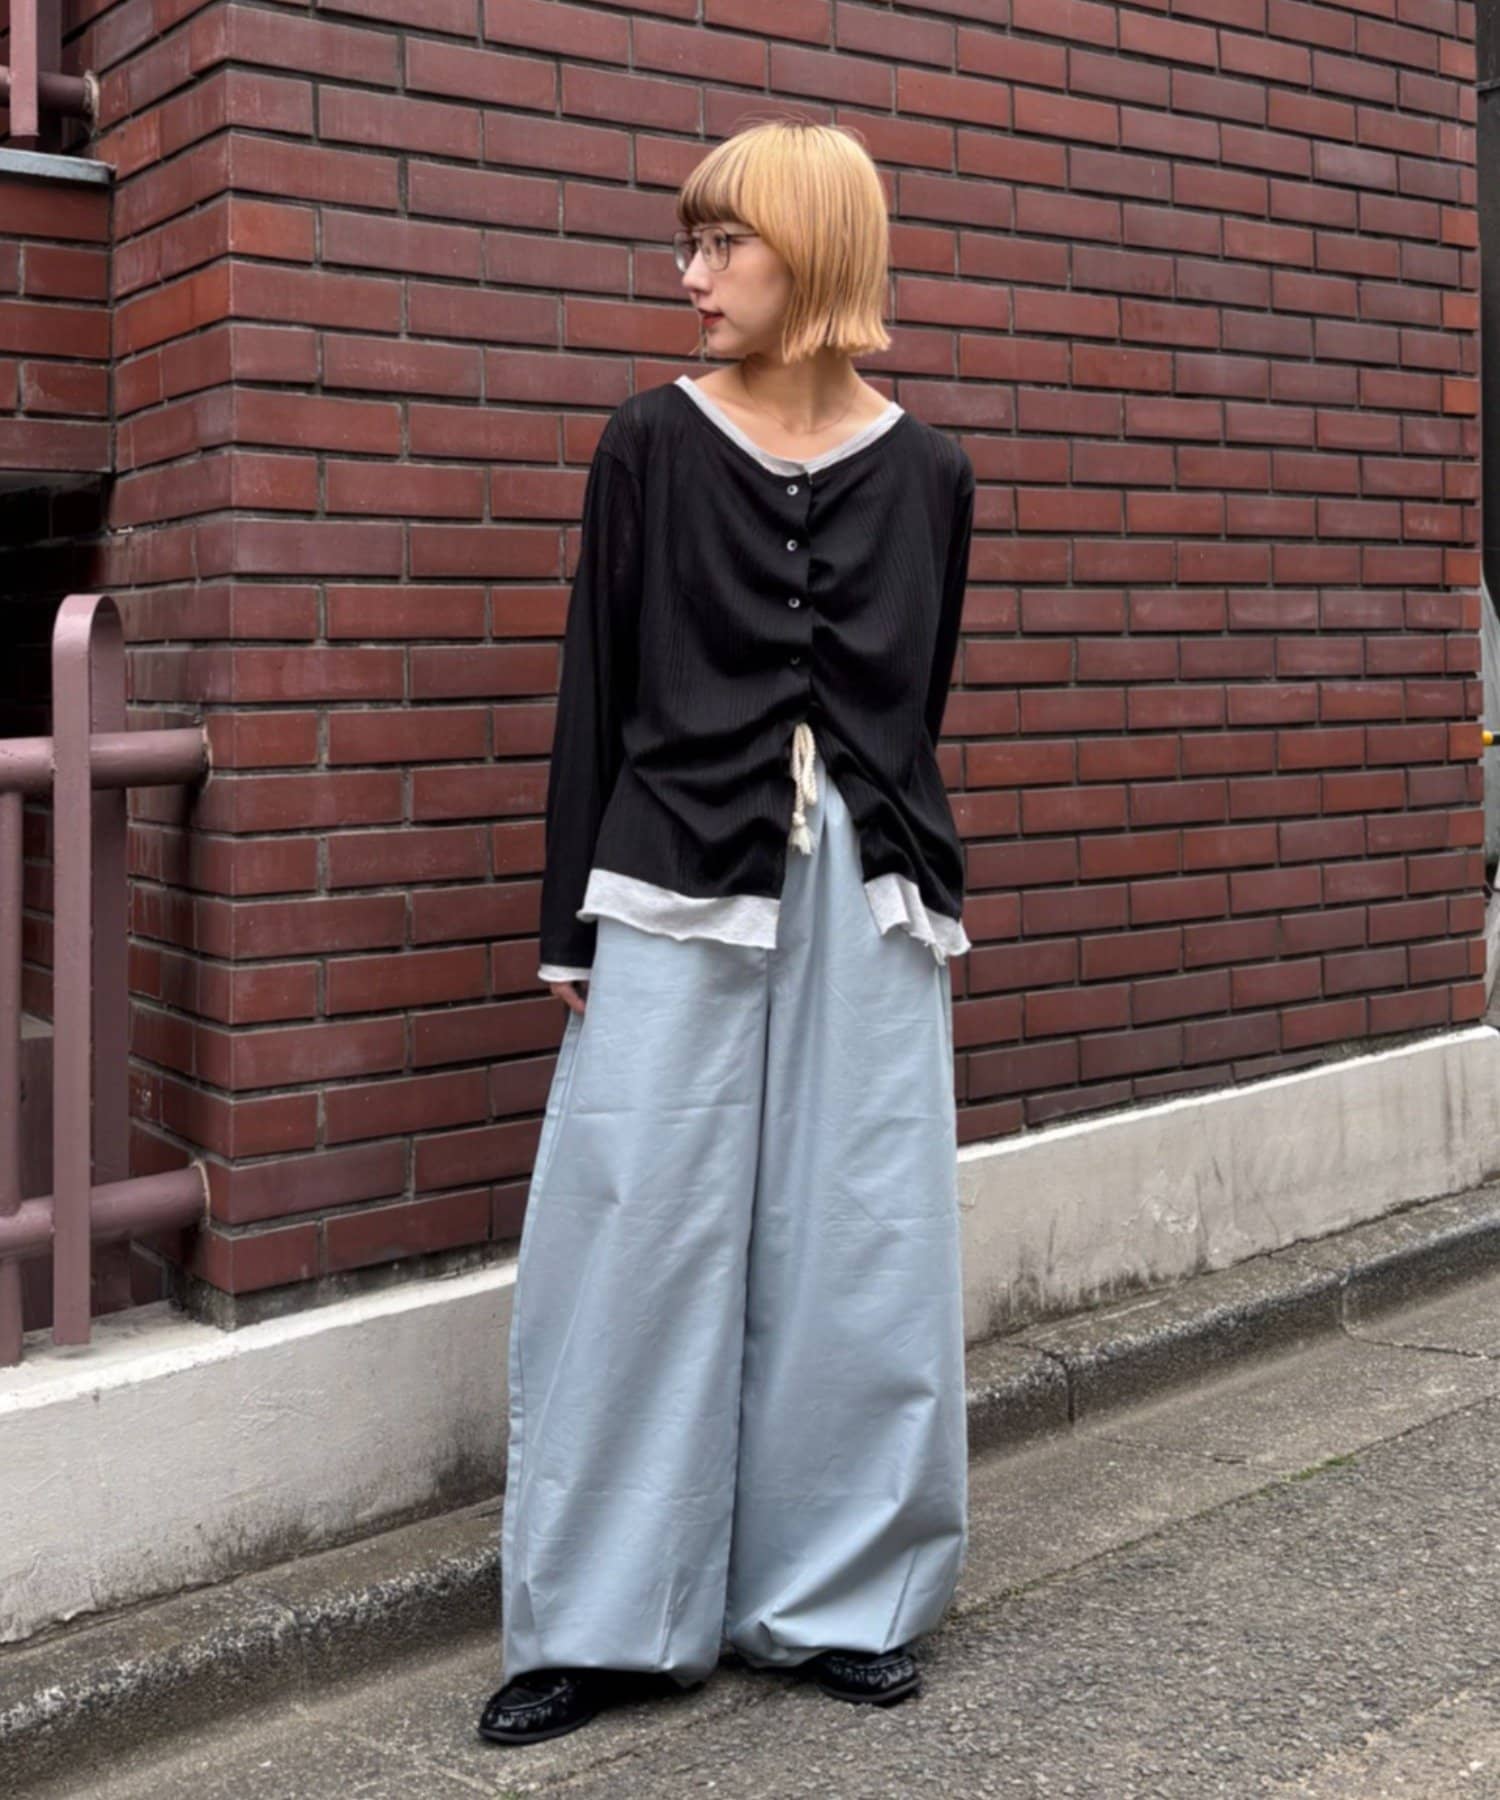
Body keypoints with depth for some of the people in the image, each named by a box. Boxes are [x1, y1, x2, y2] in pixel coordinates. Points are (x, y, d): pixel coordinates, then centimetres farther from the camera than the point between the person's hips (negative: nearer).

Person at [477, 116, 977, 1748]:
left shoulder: (923, 474, 7)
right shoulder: (652, 445, 2)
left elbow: (919, 711, 13)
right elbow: (593, 693, 3)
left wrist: (929, 908, 14)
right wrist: (571, 929, 0)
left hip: (866, 893, 2)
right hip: (677, 890, -2)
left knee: (859, 1250, 5)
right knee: (640, 1244, -1)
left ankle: (831, 1598, 21)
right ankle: (606, 1620, 13)